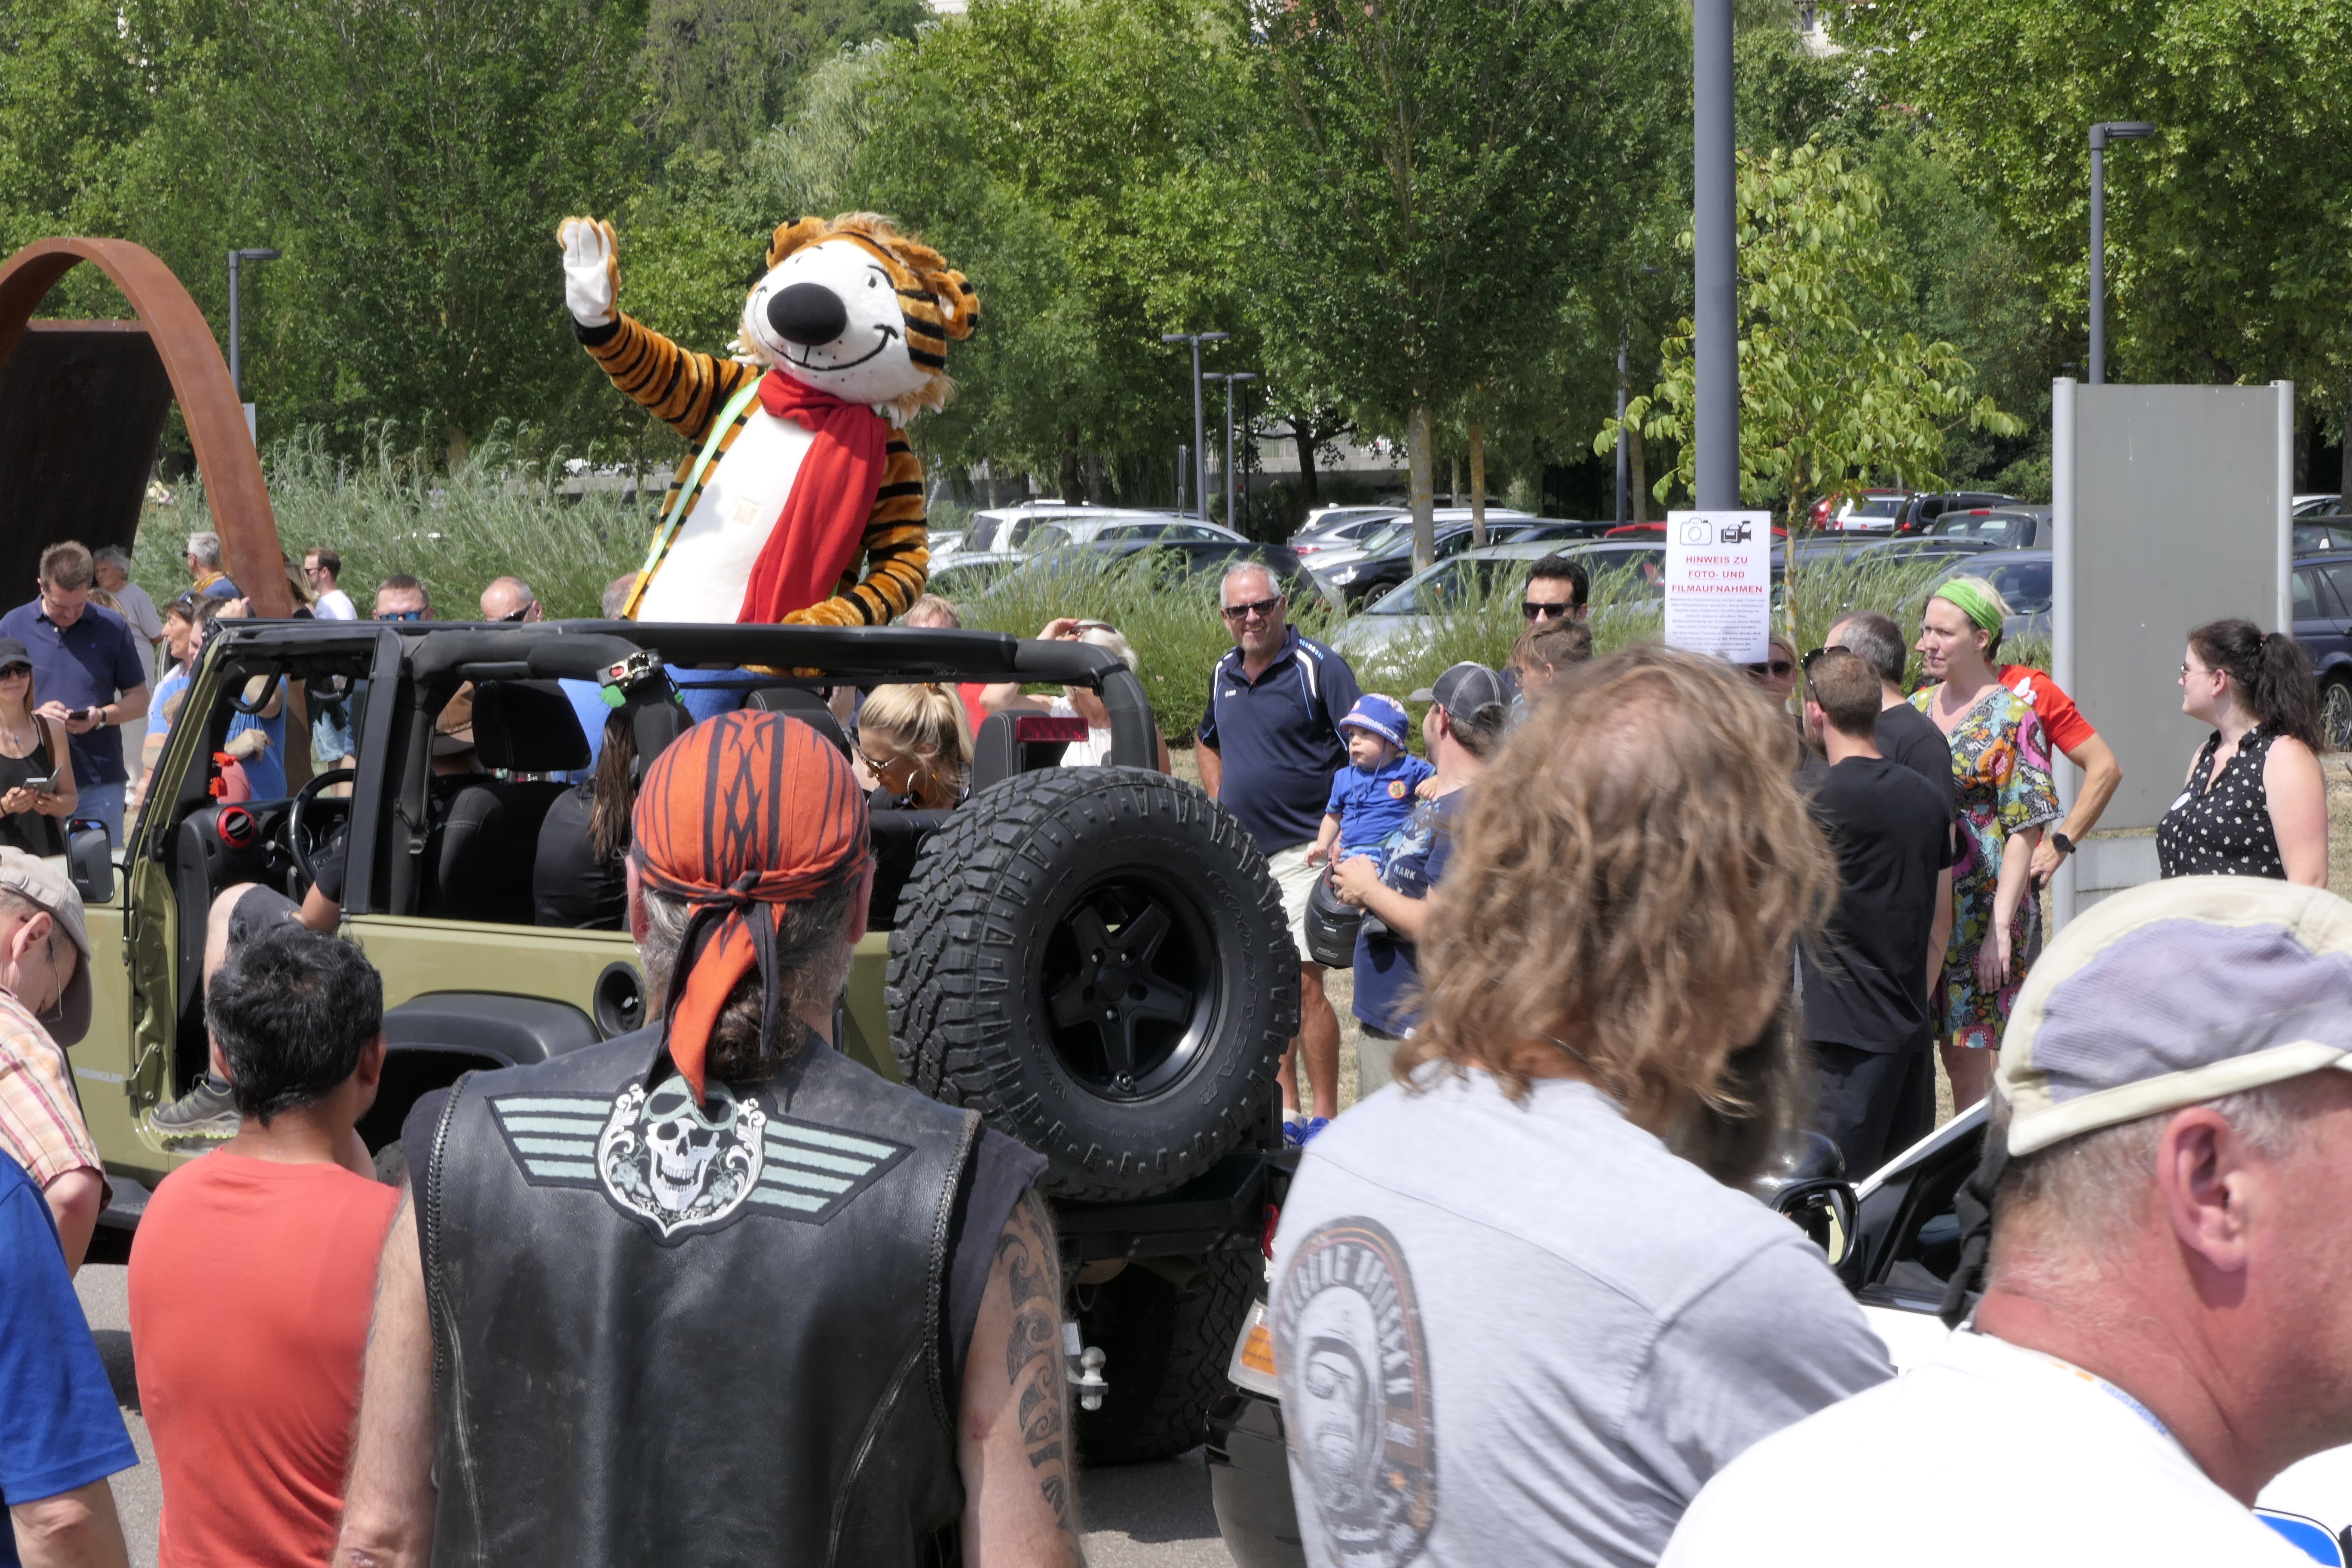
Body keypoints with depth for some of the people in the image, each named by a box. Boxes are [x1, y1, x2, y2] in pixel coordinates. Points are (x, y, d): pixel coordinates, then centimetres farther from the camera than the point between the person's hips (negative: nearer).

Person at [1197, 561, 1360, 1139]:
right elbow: (1208, 739, 32)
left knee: (1303, 983, -11)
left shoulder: (1318, 667, -9)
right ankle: (1286, 1112, 17)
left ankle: (1325, 1117, -5)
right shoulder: (1225, 674, 12)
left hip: (1301, 851, -7)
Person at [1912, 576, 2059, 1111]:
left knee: (1966, 1055, -2)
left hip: (1981, 903, -5)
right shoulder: (1917, 707, 11)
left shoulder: (2011, 717, -6)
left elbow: (2023, 831, -11)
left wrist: (2000, 926, -17)